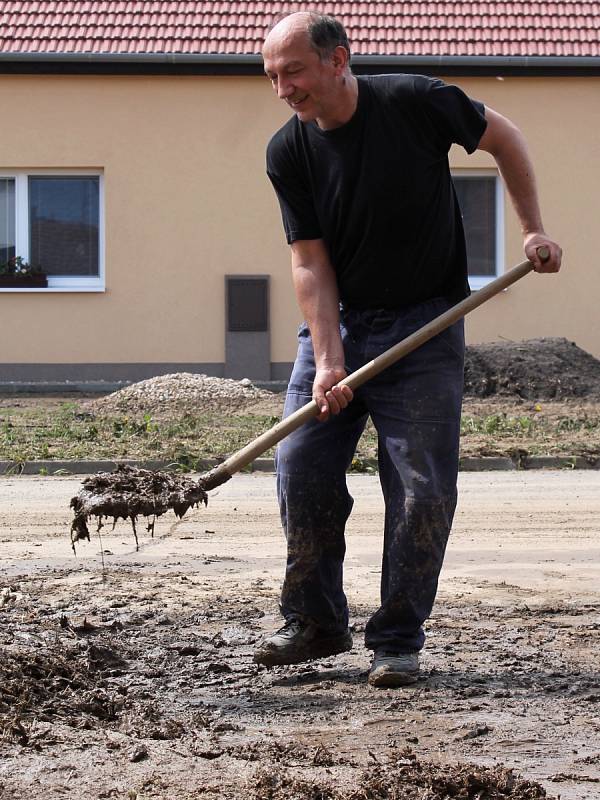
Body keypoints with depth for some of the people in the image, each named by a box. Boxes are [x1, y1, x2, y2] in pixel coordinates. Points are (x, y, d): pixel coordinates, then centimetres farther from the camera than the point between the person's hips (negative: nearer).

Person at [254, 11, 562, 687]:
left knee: (422, 488, -6)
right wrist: (328, 363, -18)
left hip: (424, 325, -3)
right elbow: (310, 262, -8)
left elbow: (503, 138, 4)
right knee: (301, 468, -3)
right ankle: (315, 623, 13)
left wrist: (533, 229, 3)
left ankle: (398, 641, 5)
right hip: (335, 321, 3)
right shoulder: (289, 152, -7)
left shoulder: (416, 103, -15)